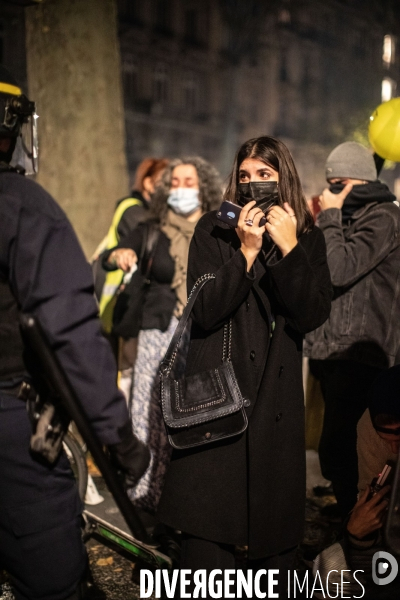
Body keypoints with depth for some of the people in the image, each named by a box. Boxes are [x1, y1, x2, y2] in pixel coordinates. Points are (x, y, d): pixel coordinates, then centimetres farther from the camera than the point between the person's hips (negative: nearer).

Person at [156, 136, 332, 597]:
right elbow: (203, 312, -10)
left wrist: (289, 249, -17)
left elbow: (313, 316, -7)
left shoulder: (308, 238, 6)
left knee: (277, 516, 10)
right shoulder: (213, 231, 0)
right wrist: (246, 251, -18)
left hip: (278, 393, 2)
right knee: (207, 526, 0)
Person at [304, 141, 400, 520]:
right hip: (326, 342, 9)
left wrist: (330, 216, -13)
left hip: (356, 350, -9)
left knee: (334, 446, -9)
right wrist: (327, 216, 8)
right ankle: (343, 507, 30)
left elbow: (339, 270, -21)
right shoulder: (343, 215, 16)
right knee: (339, 439, 17)